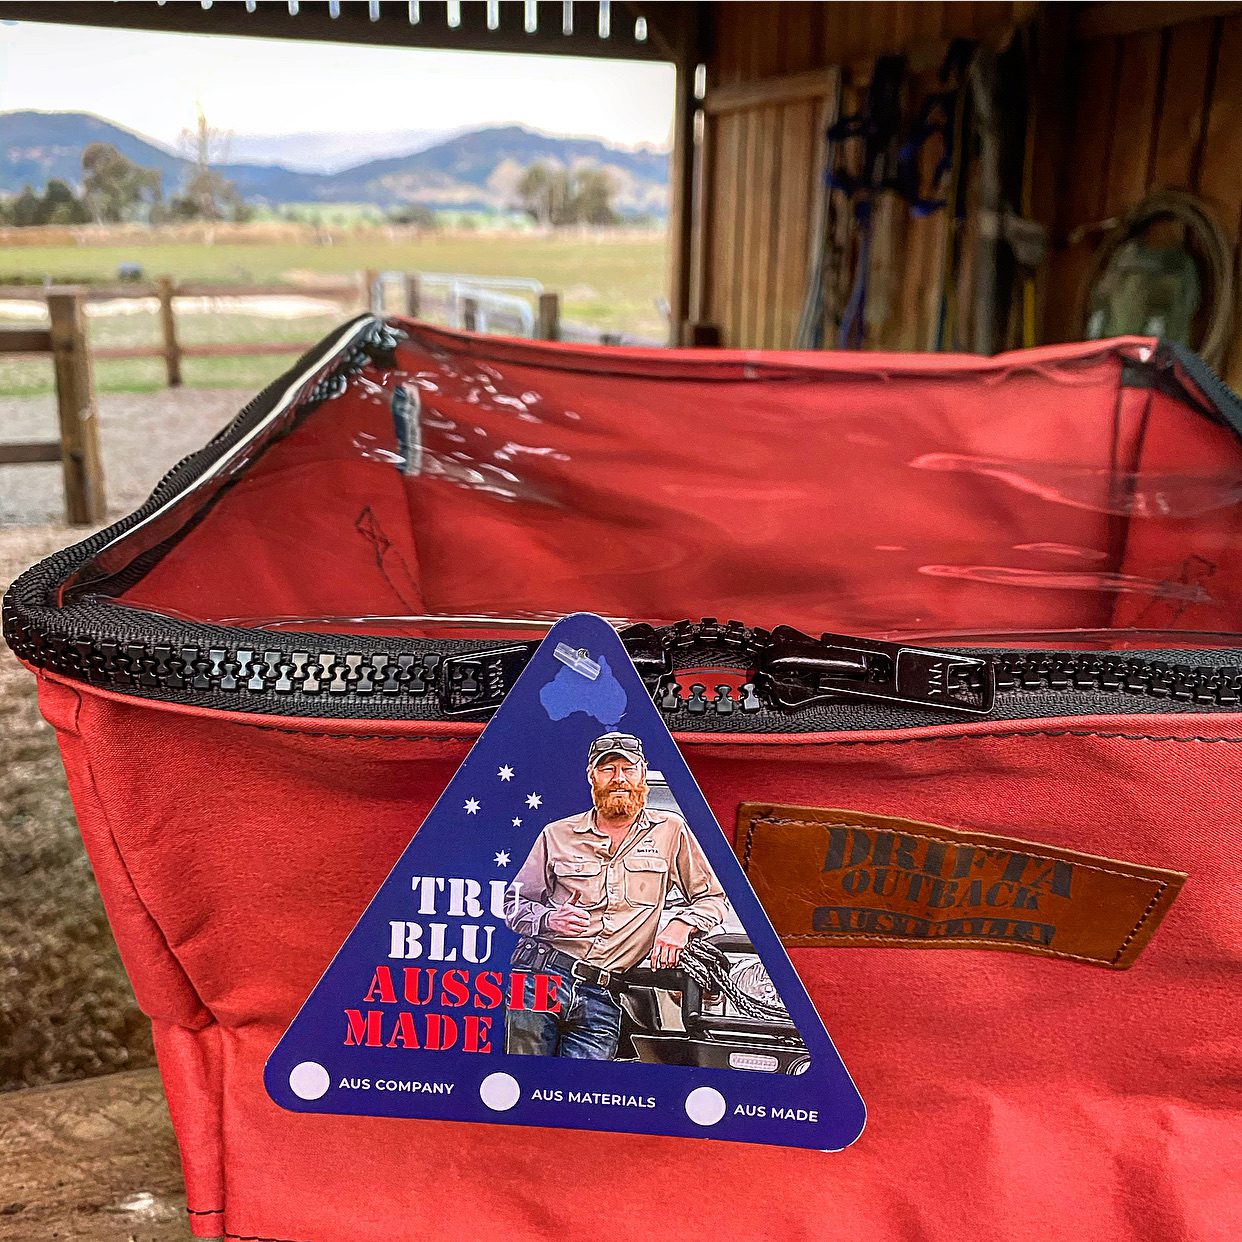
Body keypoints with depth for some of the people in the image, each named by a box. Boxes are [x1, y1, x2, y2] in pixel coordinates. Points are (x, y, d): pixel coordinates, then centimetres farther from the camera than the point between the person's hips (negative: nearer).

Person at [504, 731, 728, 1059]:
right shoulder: (557, 835, 11)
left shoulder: (670, 830, 10)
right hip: (542, 975, 0)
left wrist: (682, 924, -5)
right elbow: (515, 904, 14)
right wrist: (551, 919, -7)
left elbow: (713, 898, 15)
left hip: (602, 998, 0)